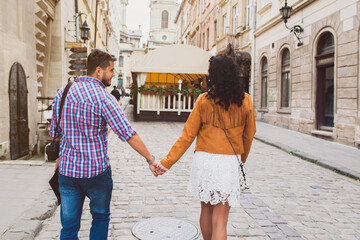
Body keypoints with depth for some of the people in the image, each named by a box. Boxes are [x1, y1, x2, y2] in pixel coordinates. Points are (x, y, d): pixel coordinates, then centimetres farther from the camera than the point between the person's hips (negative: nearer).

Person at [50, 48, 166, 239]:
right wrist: (151, 160, -11)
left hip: (67, 171, 5)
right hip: (97, 171, -4)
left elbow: (54, 132, 12)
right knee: (100, 218, 19)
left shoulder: (62, 93, 3)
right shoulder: (103, 98, -15)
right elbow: (128, 134, -17)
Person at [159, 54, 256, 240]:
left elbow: (187, 136, -5)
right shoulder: (245, 101, -1)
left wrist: (167, 162, 1)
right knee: (219, 220, 4)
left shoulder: (204, 100, -4)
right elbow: (249, 135, 9)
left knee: (206, 210, 21)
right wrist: (243, 158, 26)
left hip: (203, 160, 1)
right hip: (228, 162, -1)